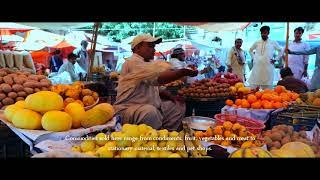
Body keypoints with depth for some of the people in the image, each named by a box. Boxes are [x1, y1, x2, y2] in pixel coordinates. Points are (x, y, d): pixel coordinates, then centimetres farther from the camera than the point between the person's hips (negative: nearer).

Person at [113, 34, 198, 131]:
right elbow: (157, 78, -30)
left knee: (179, 106, 11)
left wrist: (171, 97, 7)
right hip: (129, 108, -10)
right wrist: (183, 72, -27)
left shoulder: (148, 63, 17)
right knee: (151, 112, -39)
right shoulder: (133, 62, -15)